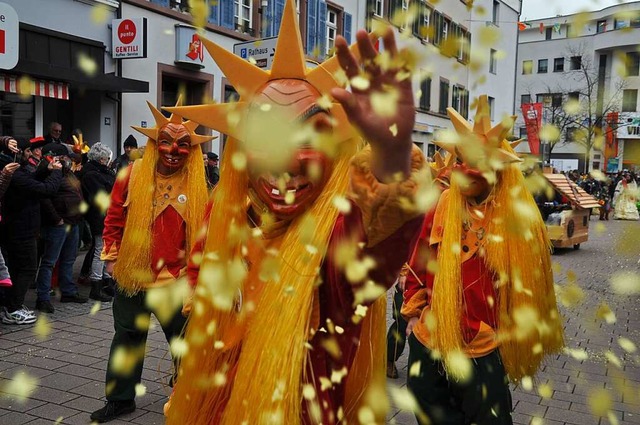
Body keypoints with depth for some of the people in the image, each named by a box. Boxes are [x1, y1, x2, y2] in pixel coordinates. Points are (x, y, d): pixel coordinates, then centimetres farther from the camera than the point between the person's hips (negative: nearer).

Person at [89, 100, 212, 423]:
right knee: (127, 338, 15)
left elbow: (205, 232, -1)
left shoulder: (197, 186, -5)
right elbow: (114, 219, 6)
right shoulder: (133, 175, -1)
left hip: (176, 282, -2)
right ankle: (120, 399, 31)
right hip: (131, 276, 2)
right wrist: (111, 257, 3)